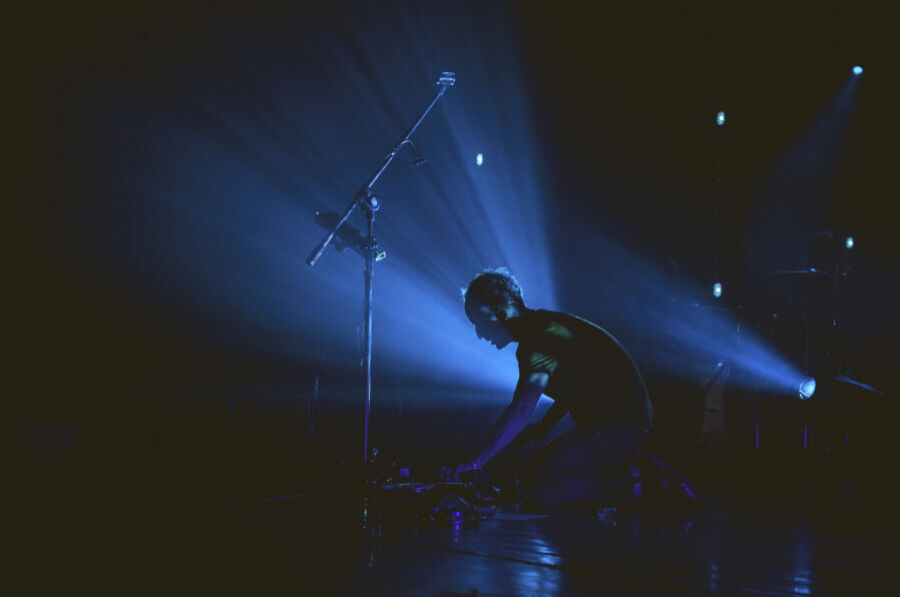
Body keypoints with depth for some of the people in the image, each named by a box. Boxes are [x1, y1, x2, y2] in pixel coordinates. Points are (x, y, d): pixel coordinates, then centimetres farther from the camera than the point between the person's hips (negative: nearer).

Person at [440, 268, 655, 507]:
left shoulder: (540, 340, -21)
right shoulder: (545, 324, 11)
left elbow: (522, 409, -33)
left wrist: (475, 462, -29)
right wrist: (544, 426, 21)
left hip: (618, 428, -10)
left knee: (540, 487, -13)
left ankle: (626, 483, -7)